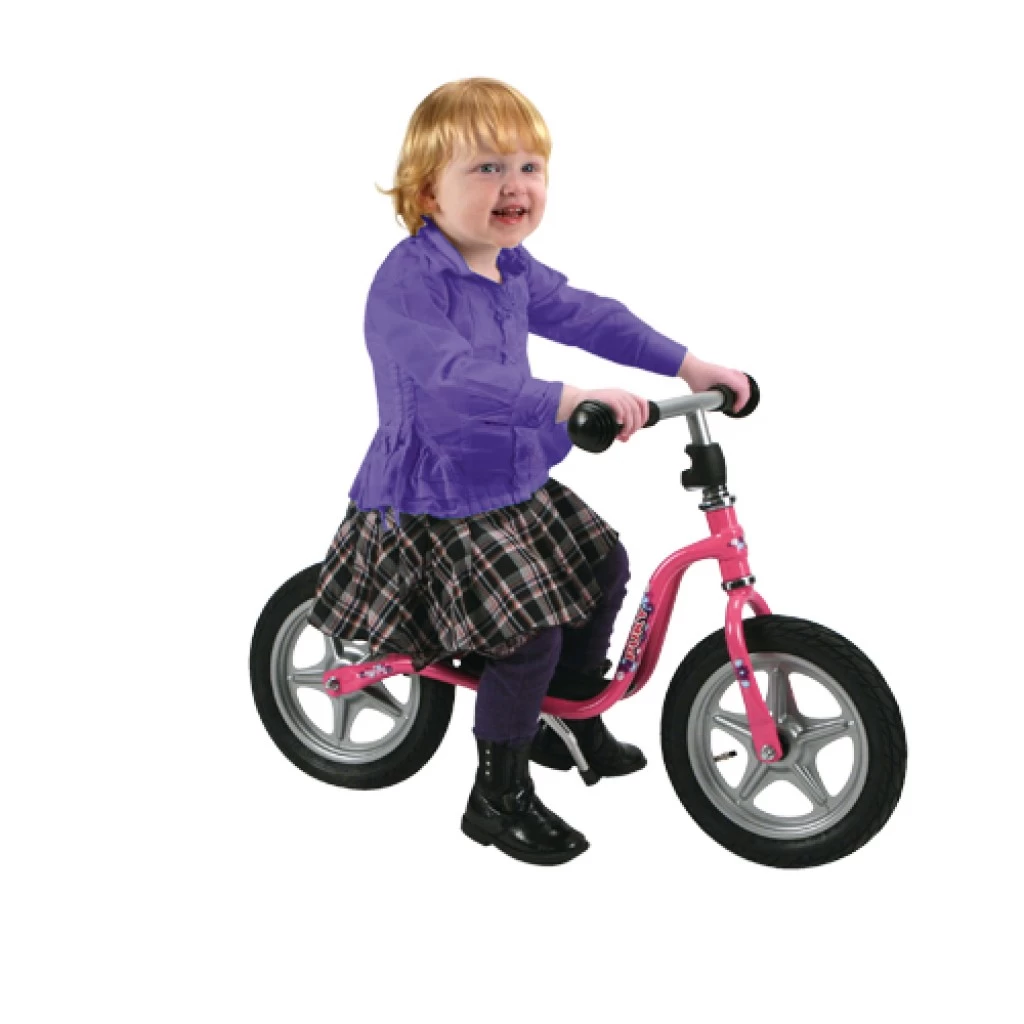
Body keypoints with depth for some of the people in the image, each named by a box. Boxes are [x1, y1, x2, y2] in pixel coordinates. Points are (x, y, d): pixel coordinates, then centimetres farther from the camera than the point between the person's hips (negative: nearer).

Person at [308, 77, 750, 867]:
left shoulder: (512, 268, 3)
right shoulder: (409, 282, -26)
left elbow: (586, 315, 10)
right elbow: (448, 381, -41)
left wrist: (689, 364, 3)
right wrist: (568, 400, -51)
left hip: (515, 480, 9)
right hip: (433, 502, -9)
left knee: (603, 561, 14)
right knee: (528, 631, -15)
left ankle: (574, 716, 35)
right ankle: (499, 797, 6)